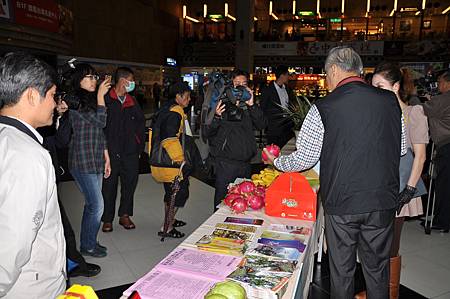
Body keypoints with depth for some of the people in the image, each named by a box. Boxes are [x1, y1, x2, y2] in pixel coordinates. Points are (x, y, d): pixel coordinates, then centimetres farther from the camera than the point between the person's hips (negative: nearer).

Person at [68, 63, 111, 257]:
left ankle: (89, 241, 28)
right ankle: (87, 246, 15)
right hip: (82, 162, -8)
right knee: (96, 205, -4)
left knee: (92, 204, 14)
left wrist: (106, 158, 17)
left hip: (96, 161, 8)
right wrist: (100, 95, -14)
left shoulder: (91, 101, 14)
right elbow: (100, 121, -18)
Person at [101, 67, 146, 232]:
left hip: (130, 151, 5)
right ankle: (107, 219, 19)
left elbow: (141, 121, 18)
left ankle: (124, 215, 26)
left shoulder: (132, 102, 12)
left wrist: (139, 143, 11)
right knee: (109, 186, 4)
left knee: (130, 183, 10)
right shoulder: (105, 99, -5)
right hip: (111, 151, -4)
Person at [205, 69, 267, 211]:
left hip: (245, 163, 4)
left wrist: (252, 105, -14)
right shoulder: (221, 104, -3)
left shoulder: (248, 106, 8)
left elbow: (262, 125, -4)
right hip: (225, 163, -4)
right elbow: (208, 133, -7)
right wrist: (217, 117, -26)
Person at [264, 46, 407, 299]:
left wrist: (277, 162, 11)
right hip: (383, 201, 3)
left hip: (341, 203, -3)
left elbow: (304, 159, -8)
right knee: (378, 269, 20)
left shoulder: (323, 108, -14)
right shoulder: (390, 100, -2)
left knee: (342, 269, 16)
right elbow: (402, 149, 9)